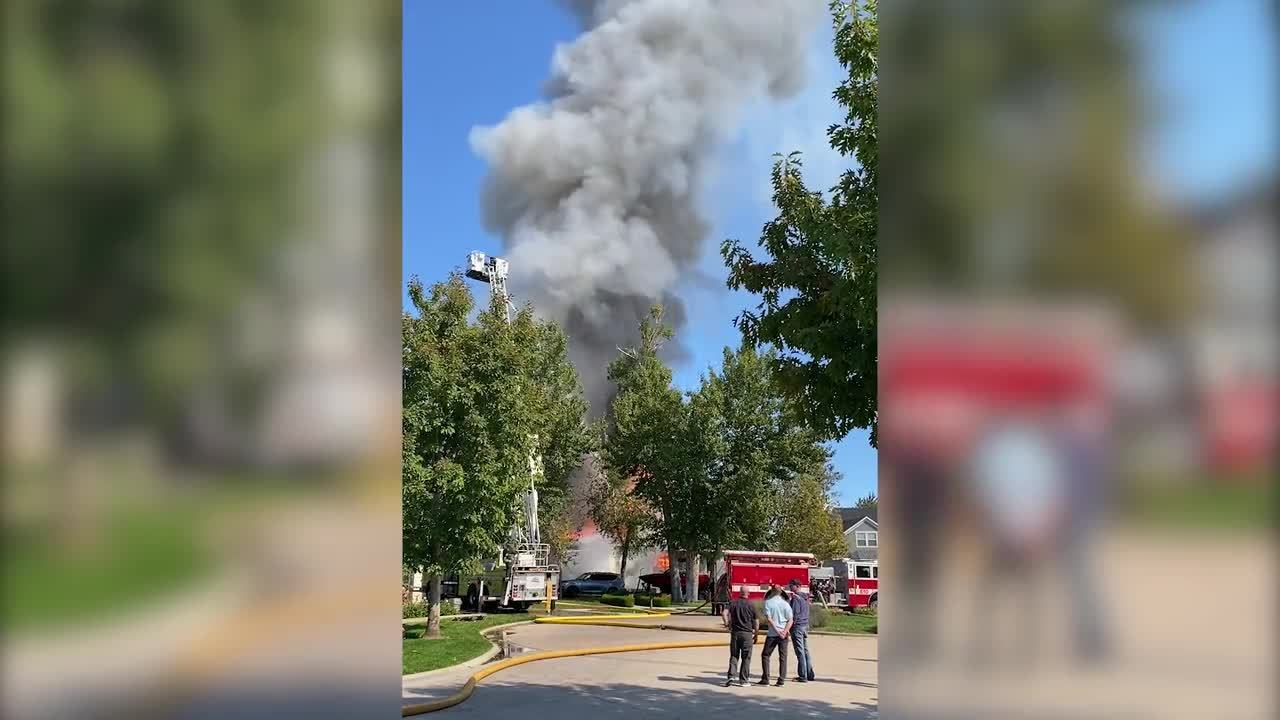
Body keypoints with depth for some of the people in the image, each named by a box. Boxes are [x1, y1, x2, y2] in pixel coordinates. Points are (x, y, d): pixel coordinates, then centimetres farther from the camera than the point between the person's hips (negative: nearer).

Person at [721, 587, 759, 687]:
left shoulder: (734, 603, 2)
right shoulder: (751, 605, -1)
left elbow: (724, 613, -12)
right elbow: (756, 622, 1)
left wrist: (727, 623, 1)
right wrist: (755, 635, 12)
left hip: (735, 632, 2)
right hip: (747, 633, -2)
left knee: (734, 656, 11)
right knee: (746, 658, 6)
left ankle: (731, 675, -4)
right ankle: (743, 680, 6)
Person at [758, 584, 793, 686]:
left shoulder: (768, 602, -4)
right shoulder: (785, 604, 4)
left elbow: (769, 618, -11)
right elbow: (790, 620, -1)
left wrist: (777, 631, -11)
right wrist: (784, 632, -9)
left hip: (772, 634, -2)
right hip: (783, 634, 2)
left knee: (765, 655, 8)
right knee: (783, 657, 7)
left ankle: (765, 679, 3)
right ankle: (781, 680, 3)